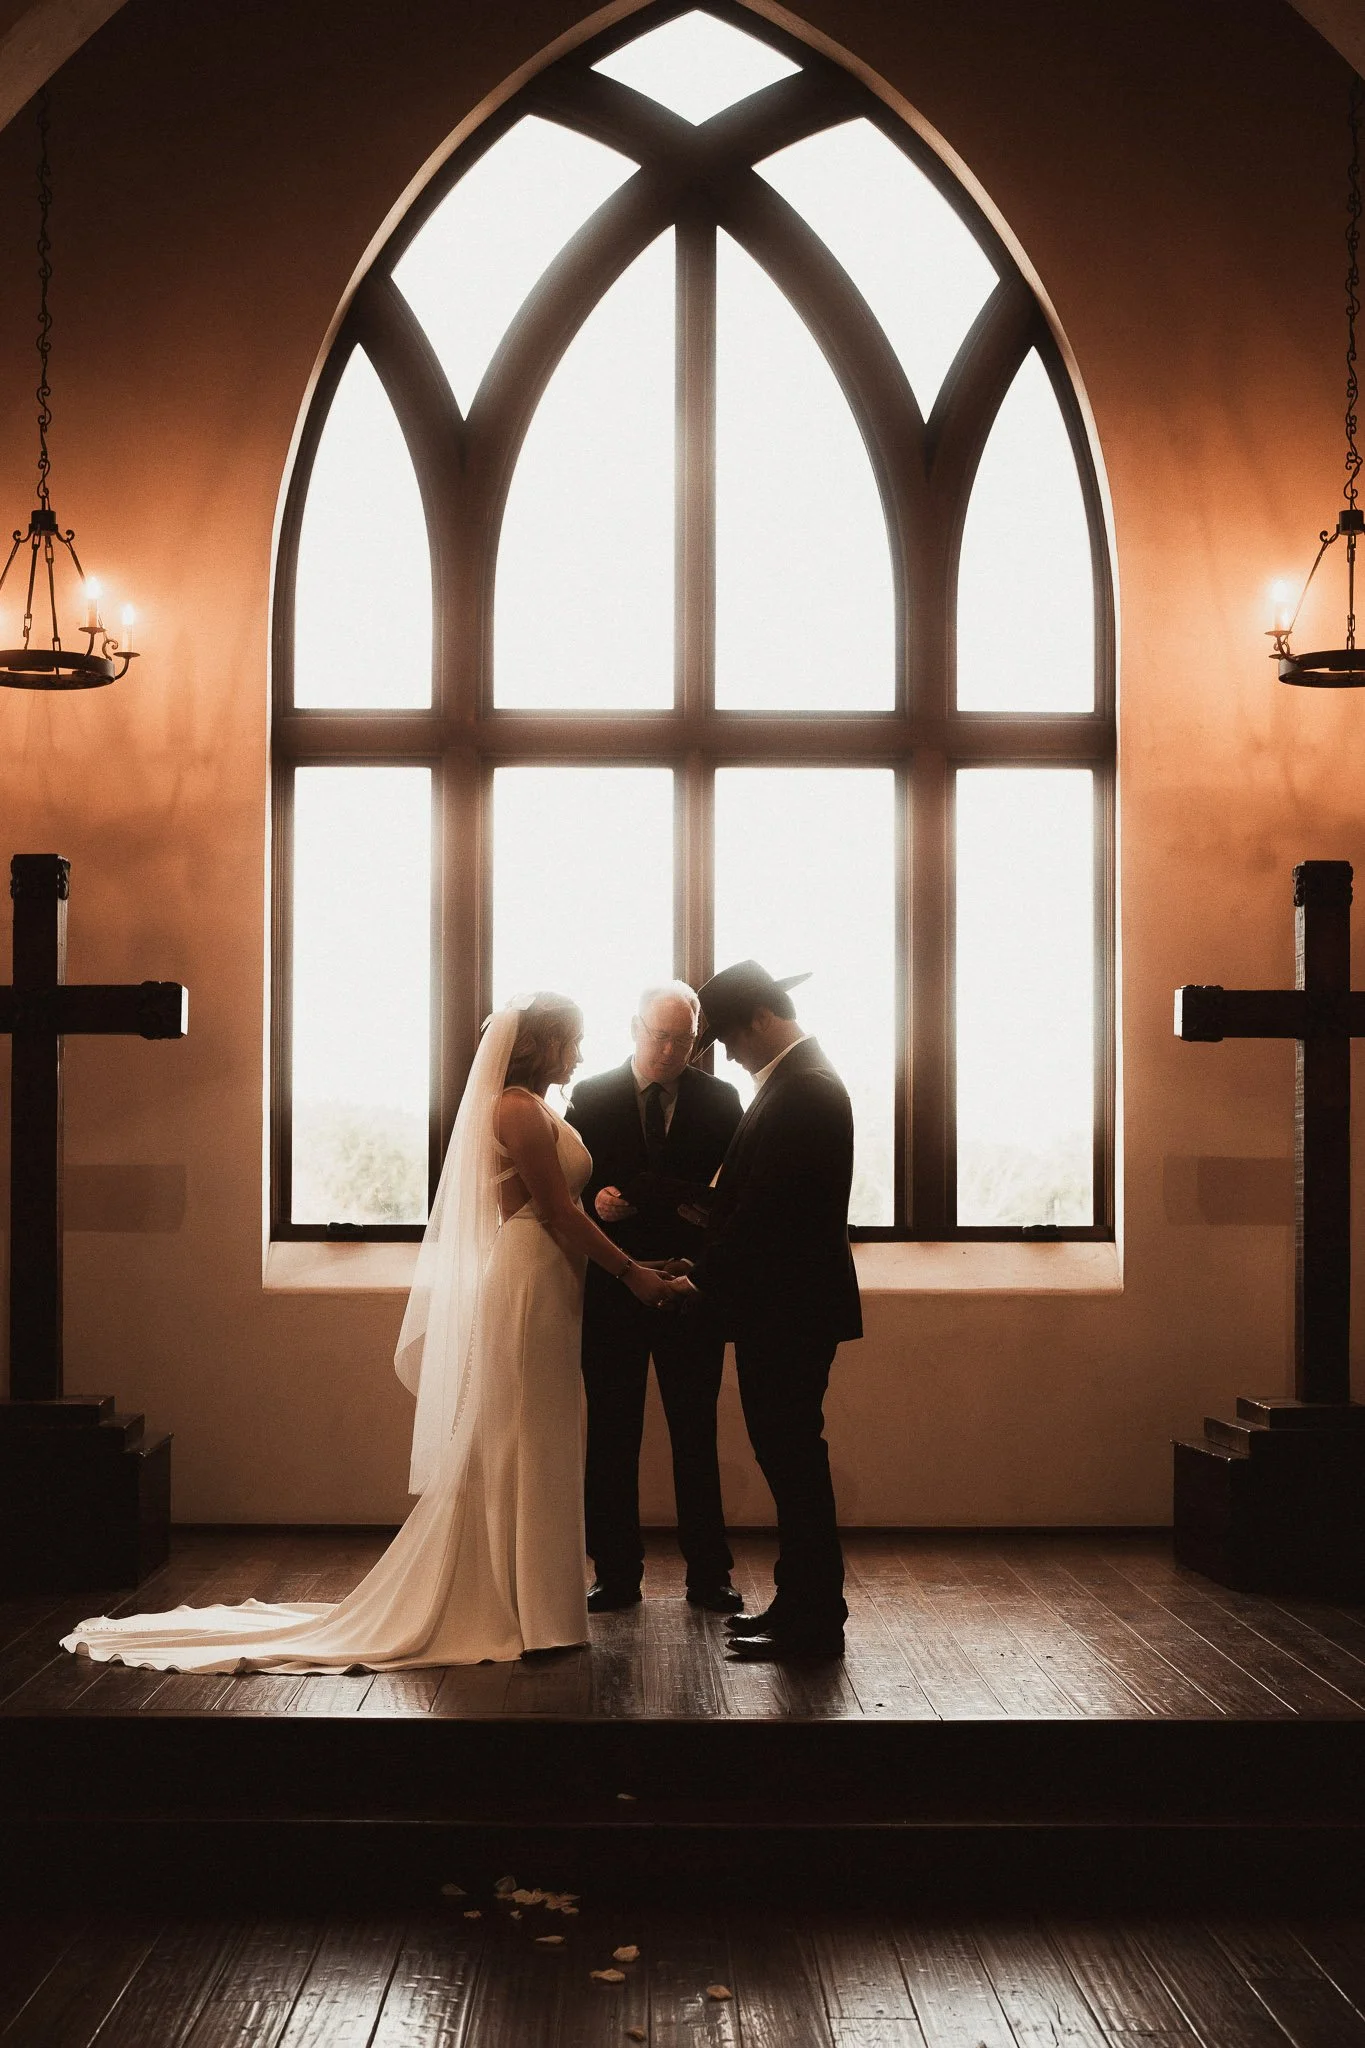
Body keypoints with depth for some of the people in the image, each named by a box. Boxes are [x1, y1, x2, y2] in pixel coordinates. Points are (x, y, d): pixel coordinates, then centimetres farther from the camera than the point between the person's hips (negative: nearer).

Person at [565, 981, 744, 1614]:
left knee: (696, 1437, 5)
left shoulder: (719, 1100, 3)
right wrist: (595, 1201, -18)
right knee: (610, 1438, 6)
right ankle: (616, 1575, 14)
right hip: (610, 1290, 0)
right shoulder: (590, 1097, 4)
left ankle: (708, 1576, 13)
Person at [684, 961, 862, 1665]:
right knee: (789, 1455, 15)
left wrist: (707, 1281, -12)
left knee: (793, 1456, -3)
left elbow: (766, 1210, -21)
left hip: (791, 1308, -10)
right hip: (780, 1304, 10)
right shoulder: (797, 1080, 15)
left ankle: (812, 1622, 4)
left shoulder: (803, 1090, -18)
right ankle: (800, 1604, 24)